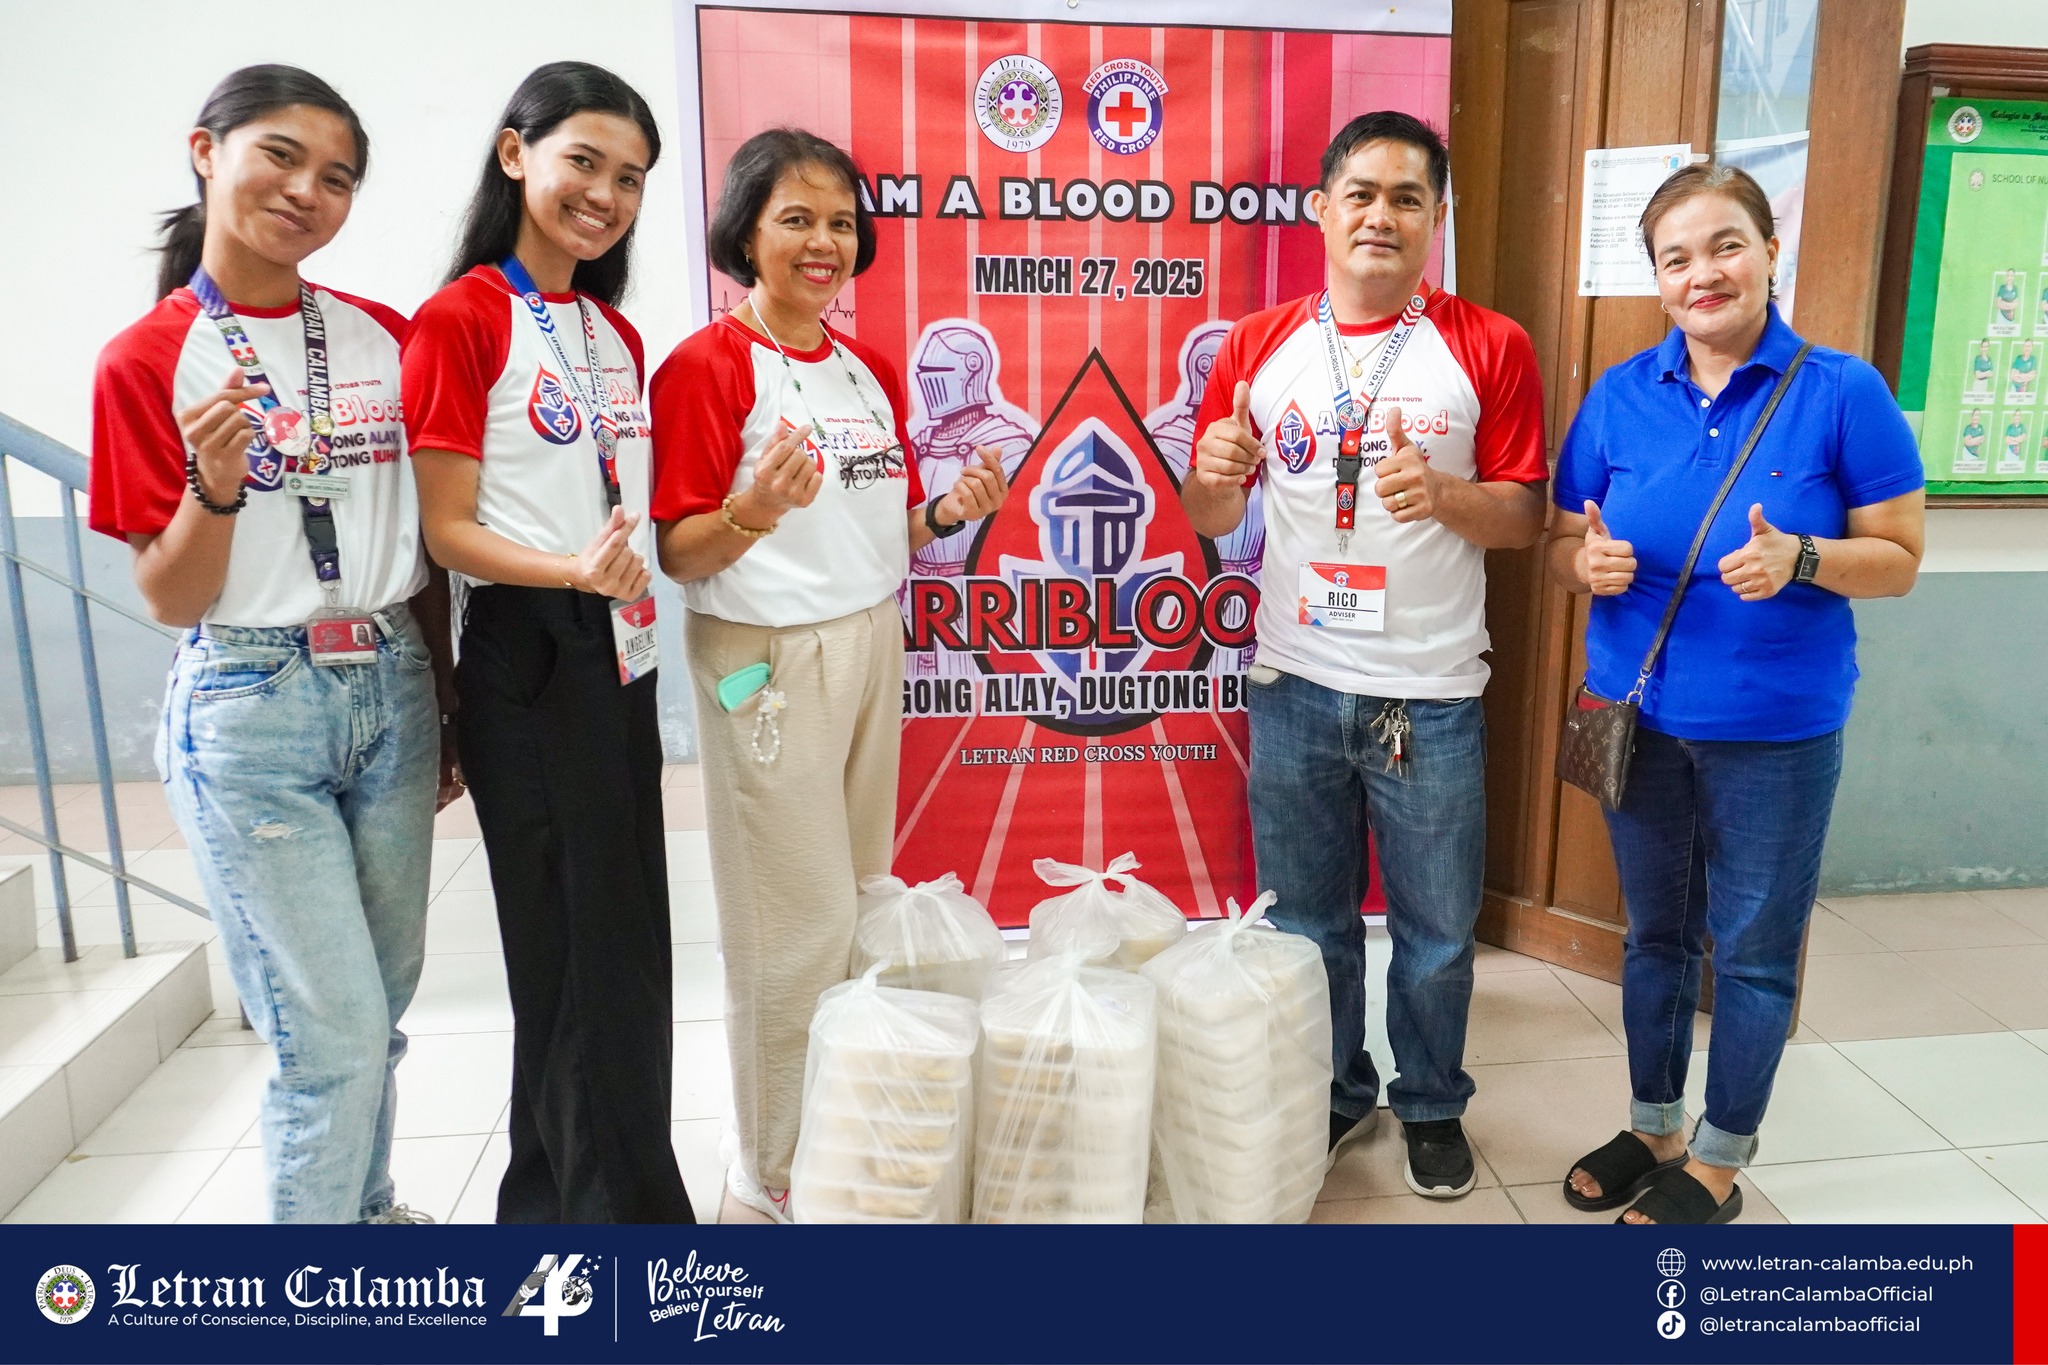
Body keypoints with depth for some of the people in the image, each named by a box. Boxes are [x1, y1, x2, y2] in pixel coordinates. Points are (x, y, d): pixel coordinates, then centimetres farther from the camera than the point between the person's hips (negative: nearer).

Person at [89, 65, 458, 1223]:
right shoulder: (147, 362, -5)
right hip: (249, 709, -4)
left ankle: (368, 1203, 39)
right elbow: (171, 600, -6)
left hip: (391, 693, 4)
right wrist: (214, 484, -24)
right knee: (332, 1030, -2)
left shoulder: (385, 337, 5)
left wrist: (446, 705, 12)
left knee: (382, 1003, 16)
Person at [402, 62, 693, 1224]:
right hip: (527, 662, -7)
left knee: (627, 943, 13)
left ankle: (553, 1194, 32)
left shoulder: (617, 333, 13)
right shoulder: (460, 319, -9)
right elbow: (447, 530, -13)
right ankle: (626, 1207, 17)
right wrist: (574, 570, -27)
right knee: (578, 949, 1)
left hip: (620, 658, 8)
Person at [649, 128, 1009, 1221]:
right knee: (798, 923, -1)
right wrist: (752, 512, -30)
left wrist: (949, 512, -3)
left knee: (865, 898, 13)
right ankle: (774, 1169, 19)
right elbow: (678, 555, -11)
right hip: (769, 659, -7)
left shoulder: (871, 371, 13)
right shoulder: (707, 365, -9)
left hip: (872, 645, 7)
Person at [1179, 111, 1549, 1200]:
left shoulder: (1490, 349, -2)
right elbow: (1211, 520, 7)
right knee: (1307, 925, 15)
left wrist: (1443, 495, -21)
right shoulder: (1258, 346, 4)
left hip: (1431, 694, -1)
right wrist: (1212, 475, -16)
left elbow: (1524, 516, -1)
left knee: (1435, 933, 13)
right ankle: (1334, 1096, 37)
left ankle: (1432, 1103, 37)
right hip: (1295, 685, 2)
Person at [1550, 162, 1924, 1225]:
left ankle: (1718, 1161, 29)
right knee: (1654, 935, 17)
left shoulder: (1841, 392, -8)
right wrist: (1591, 561, -19)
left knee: (1753, 950, 9)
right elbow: (1563, 549, 4)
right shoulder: (1618, 397, 0)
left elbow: (1899, 558, -6)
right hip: (1641, 713, 3)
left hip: (1776, 727, -3)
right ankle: (1652, 1128, 37)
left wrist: (1799, 559, -26)